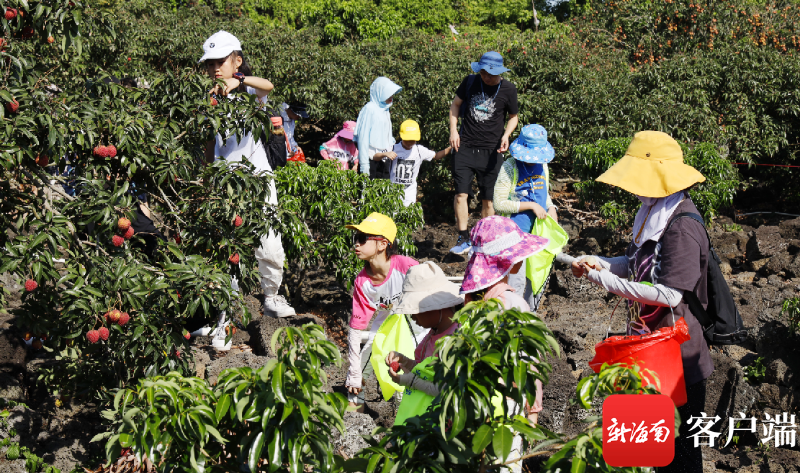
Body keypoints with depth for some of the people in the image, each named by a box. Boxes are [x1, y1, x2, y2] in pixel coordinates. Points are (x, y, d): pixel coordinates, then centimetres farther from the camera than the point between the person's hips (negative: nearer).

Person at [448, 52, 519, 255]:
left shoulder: (508, 89, -1)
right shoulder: (470, 82, 2)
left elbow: (513, 117, 12)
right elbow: (456, 104, 16)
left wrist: (506, 135, -7)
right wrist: (453, 130, 4)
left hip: (491, 151, -1)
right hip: (465, 147, 1)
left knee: (488, 198, 4)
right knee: (461, 192, -10)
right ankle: (463, 239, -4)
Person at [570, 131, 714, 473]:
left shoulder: (682, 226, -25)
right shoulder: (655, 211, 5)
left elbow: (670, 294, -28)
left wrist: (609, 282, -24)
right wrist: (599, 263, -1)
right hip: (651, 333, 10)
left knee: (684, 426, 7)